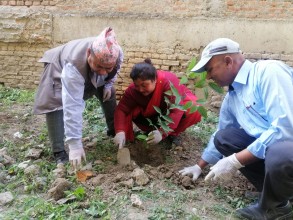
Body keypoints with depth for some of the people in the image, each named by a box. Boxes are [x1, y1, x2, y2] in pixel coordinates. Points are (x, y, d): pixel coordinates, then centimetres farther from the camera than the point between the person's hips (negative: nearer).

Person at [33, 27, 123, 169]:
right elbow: (72, 106, -51)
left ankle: (113, 131, 26)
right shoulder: (74, 64, -50)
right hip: (60, 69, -5)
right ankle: (58, 151, -16)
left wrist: (108, 84, -17)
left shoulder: (117, 54, -34)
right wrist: (75, 144, -52)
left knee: (108, 94, 4)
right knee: (55, 103, -24)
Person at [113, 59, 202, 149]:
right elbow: (121, 109, -30)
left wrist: (162, 132, -52)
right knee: (131, 110, -24)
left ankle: (172, 134, -8)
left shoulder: (169, 82, -39)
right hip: (152, 113, 2)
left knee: (195, 111, -34)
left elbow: (177, 111, -43)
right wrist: (120, 131, -46)